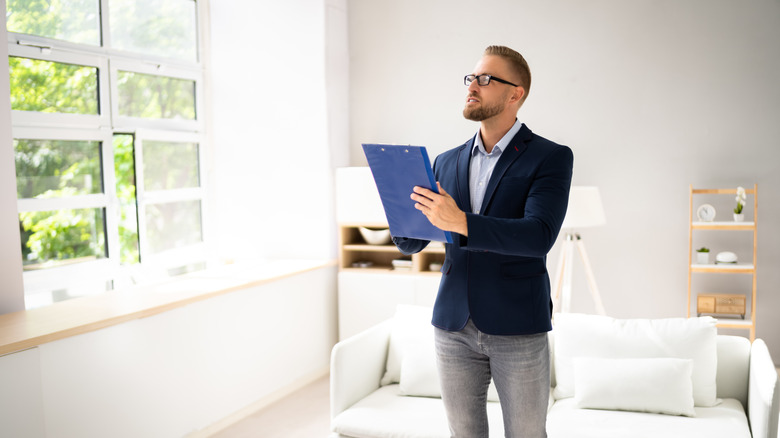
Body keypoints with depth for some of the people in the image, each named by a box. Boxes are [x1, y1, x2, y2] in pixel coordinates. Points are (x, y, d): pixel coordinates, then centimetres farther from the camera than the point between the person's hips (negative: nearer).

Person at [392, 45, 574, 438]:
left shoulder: (551, 157, -6)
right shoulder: (446, 163, 9)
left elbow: (539, 236, -21)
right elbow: (410, 244, 11)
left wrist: (460, 222, -33)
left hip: (518, 328, -4)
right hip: (454, 326, 4)